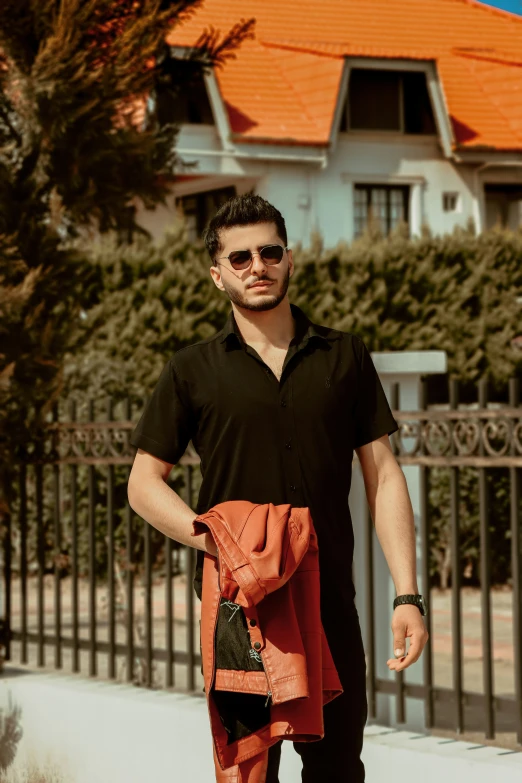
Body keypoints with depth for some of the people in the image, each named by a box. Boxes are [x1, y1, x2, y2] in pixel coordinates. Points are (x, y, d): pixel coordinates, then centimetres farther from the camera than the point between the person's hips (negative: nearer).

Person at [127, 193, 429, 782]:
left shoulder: (344, 357, 9)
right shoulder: (193, 371, 5)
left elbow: (383, 477, 7)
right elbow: (143, 483, 6)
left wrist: (407, 595, -1)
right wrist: (218, 539, -11)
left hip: (331, 602, 1)